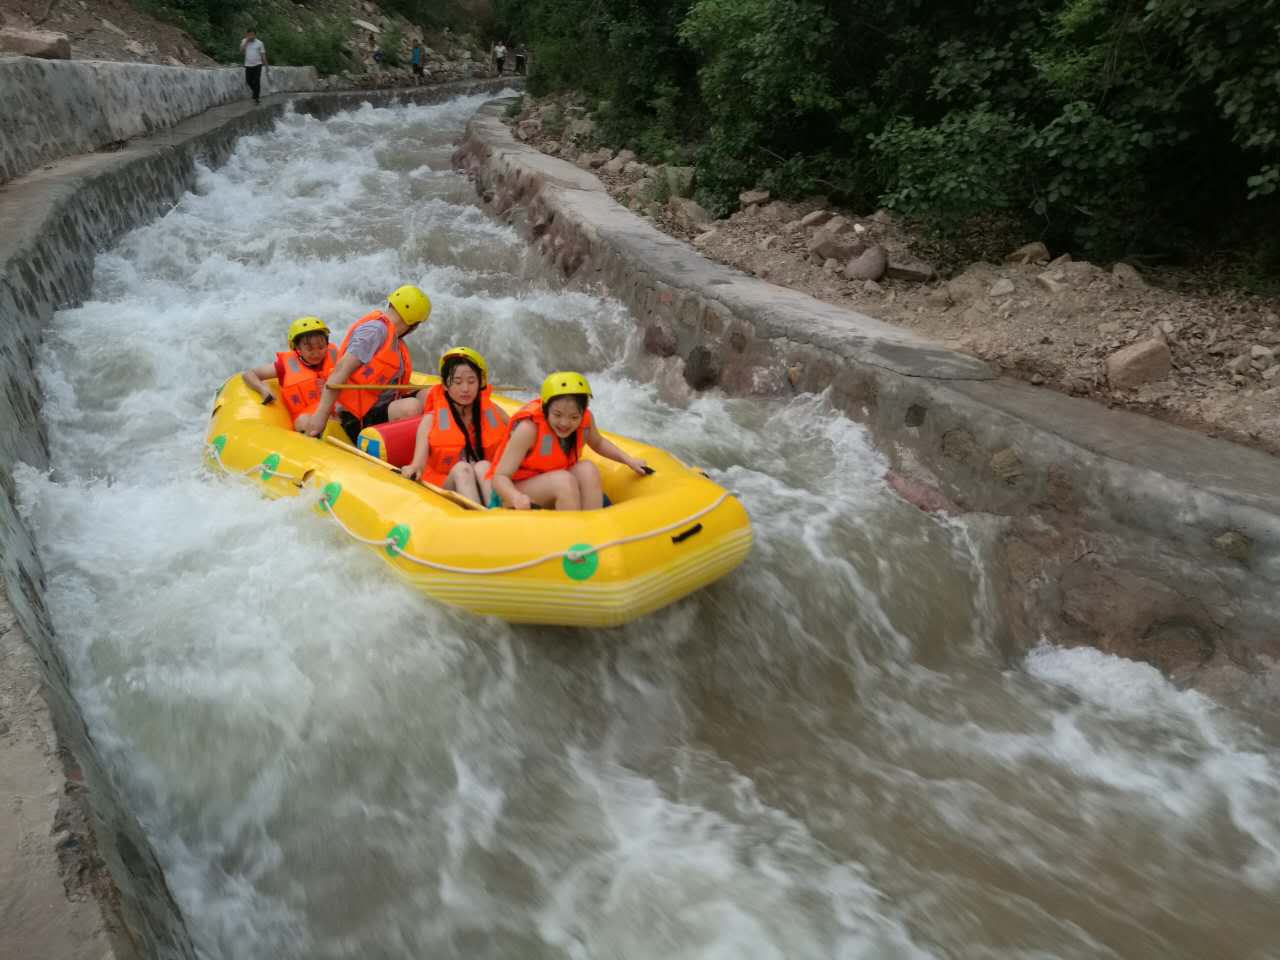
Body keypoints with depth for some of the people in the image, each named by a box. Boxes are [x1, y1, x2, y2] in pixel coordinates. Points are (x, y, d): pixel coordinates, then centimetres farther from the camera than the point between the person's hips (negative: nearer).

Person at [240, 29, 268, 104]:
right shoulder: (244, 41, 5)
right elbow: (241, 48, -11)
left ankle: (256, 97, -1)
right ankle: (256, 92, 32)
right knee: (248, 81, 6)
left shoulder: (259, 43, -2)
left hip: (257, 65, -3)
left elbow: (263, 54, 0)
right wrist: (247, 39, -13)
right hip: (248, 65, 3)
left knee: (256, 81, -7)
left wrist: (266, 65, -4)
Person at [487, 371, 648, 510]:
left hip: (555, 487, 6)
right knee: (564, 480, -30)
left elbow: (598, 443, 16)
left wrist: (628, 460, 6)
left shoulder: (585, 419, -9)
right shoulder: (528, 428, -25)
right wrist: (516, 497, -47)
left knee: (587, 469, -20)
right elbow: (499, 477, -26)